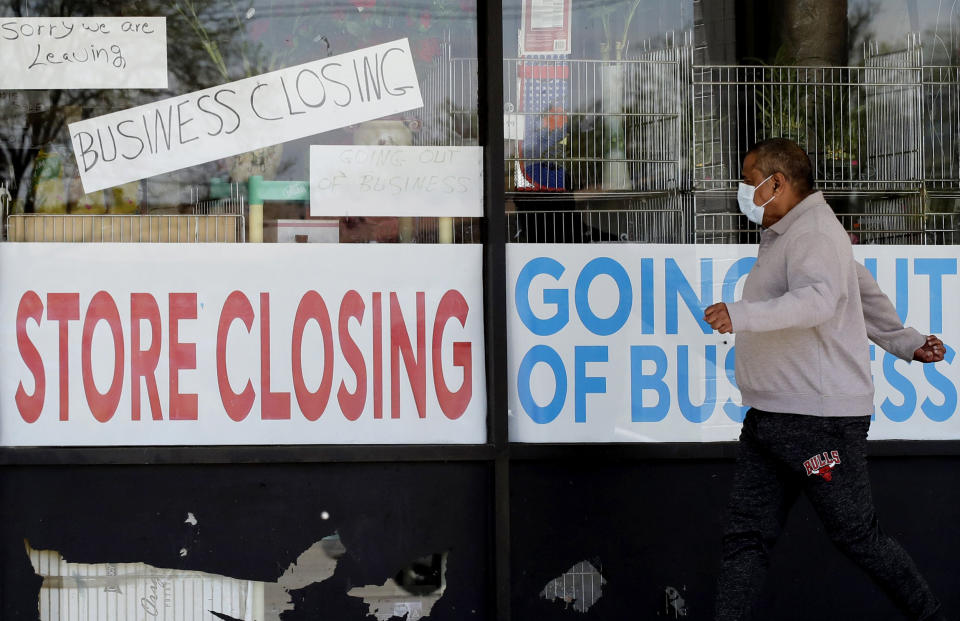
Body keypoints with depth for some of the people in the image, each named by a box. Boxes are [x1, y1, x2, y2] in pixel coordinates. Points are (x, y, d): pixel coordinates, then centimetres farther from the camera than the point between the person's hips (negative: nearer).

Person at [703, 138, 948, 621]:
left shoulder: (815, 232, -12)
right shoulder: (783, 236, 19)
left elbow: (819, 300, -32)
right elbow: (866, 293, 29)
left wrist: (742, 316, -42)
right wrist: (904, 342, 38)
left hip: (820, 420, -10)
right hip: (767, 419, 10)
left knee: (857, 535, 1)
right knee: (746, 536, 1)